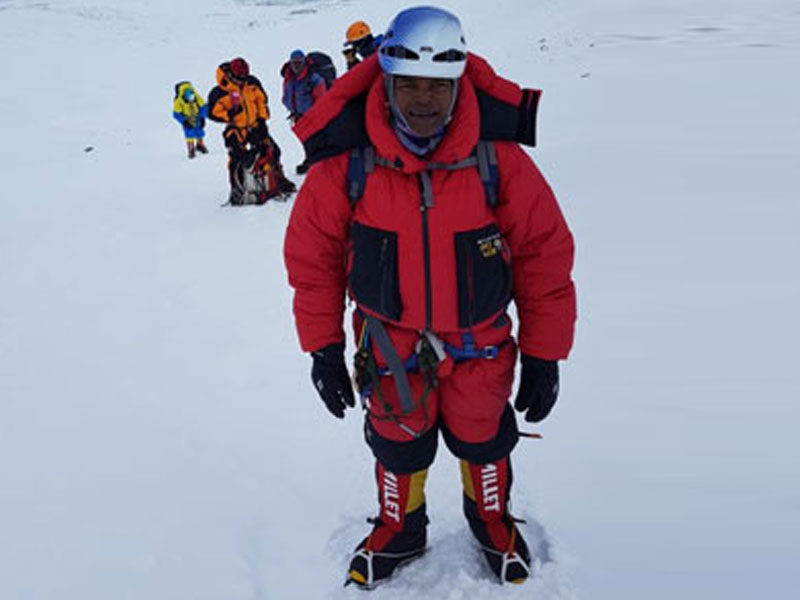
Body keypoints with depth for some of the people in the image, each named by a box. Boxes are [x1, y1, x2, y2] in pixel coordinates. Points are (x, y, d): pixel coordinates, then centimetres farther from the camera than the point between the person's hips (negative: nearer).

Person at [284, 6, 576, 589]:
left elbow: (545, 254, -11)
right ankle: (400, 528, 51)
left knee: (483, 441, 21)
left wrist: (544, 358, -7)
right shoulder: (346, 159, -19)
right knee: (398, 446, 20)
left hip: (480, 345, 0)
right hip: (389, 342, 0)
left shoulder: (497, 154, -20)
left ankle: (492, 520, 53)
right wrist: (323, 348, -3)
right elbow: (312, 256, -7)